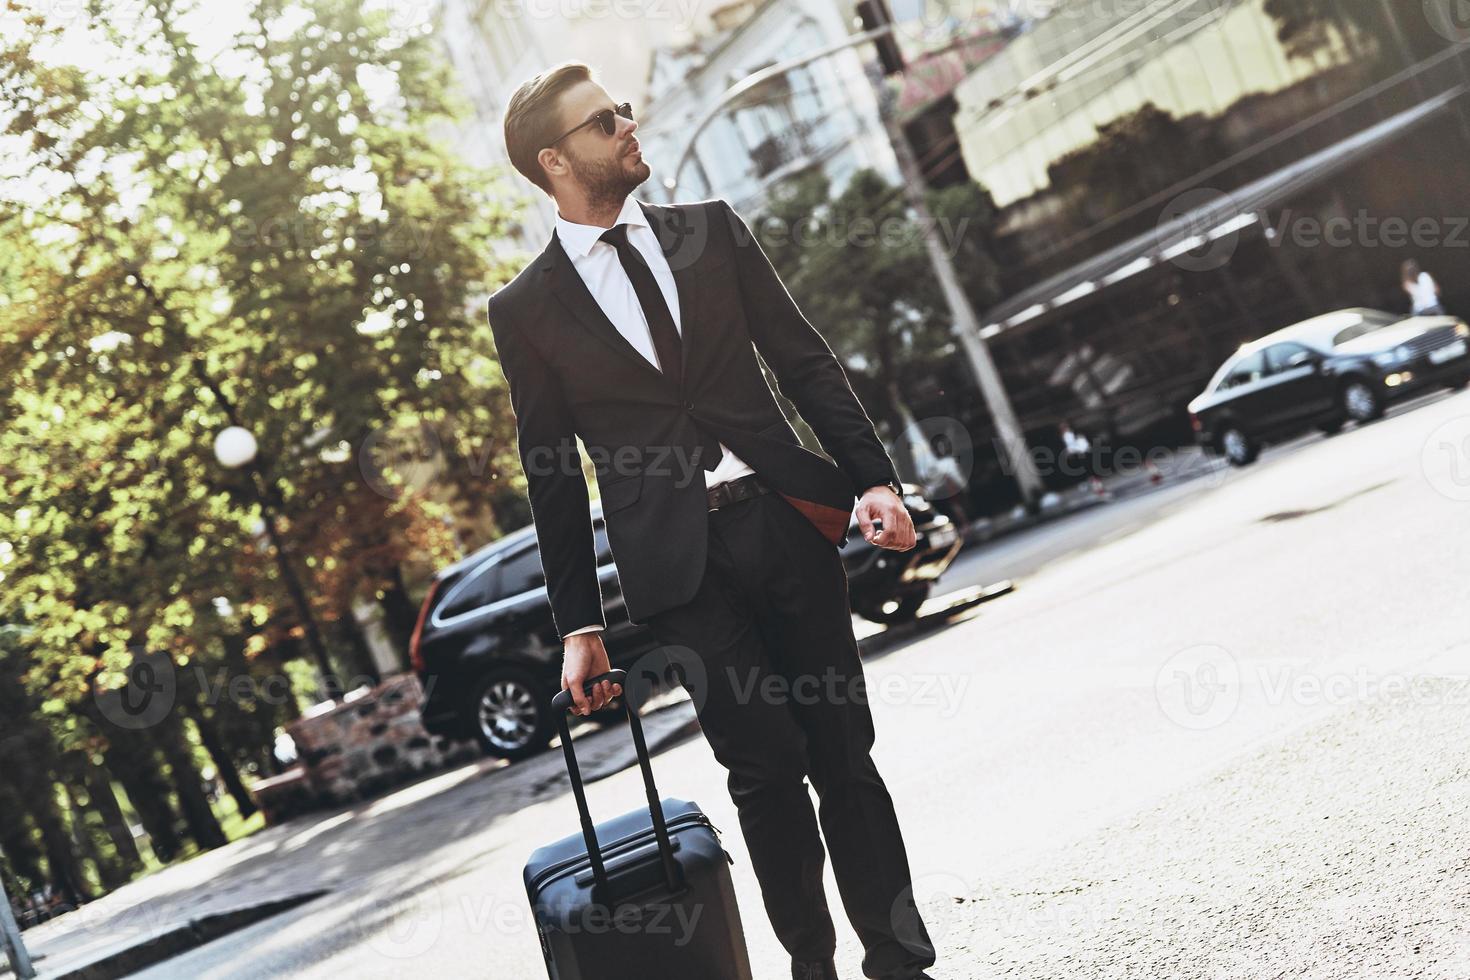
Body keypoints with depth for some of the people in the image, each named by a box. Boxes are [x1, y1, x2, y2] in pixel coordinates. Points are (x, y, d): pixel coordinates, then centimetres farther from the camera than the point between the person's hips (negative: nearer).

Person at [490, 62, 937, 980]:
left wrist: (874, 478, -1)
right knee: (767, 767, -4)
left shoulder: (711, 230, 10)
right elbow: (552, 477, 7)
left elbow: (808, 361, 10)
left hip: (786, 519, 2)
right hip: (678, 564, -2)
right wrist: (579, 627, 7)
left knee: (846, 755, 5)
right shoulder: (525, 309, 5)